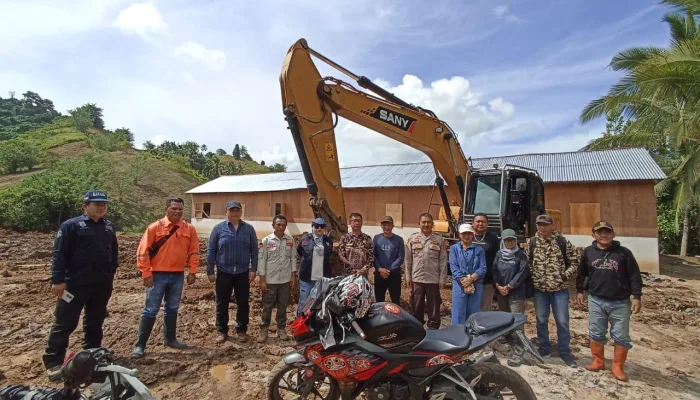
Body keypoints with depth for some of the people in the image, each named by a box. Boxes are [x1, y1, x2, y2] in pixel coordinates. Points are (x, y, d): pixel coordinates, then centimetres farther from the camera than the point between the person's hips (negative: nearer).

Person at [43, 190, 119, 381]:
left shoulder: (109, 227, 10)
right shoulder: (71, 225, -6)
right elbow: (59, 254, -9)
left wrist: (111, 273, 13)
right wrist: (58, 280, -14)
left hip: (102, 284, 5)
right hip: (75, 283, -5)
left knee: (95, 322, 17)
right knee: (65, 323, 0)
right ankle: (53, 362, 11)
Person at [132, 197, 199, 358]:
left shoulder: (189, 229, 1)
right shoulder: (155, 227, -8)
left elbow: (194, 252, 7)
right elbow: (142, 252, -8)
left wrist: (192, 272, 2)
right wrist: (146, 274, -10)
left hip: (178, 276, 3)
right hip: (158, 275, -3)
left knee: (172, 309, 16)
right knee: (150, 311, 3)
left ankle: (170, 339, 30)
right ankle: (140, 344, 15)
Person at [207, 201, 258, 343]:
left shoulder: (249, 229, 1)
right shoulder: (218, 228, -1)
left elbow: (254, 250, 3)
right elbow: (211, 251, 1)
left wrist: (253, 269, -2)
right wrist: (210, 271, -2)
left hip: (243, 273, 1)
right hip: (224, 272, 0)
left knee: (243, 303, 8)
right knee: (222, 303, 10)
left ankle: (241, 330, 24)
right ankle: (221, 331, 26)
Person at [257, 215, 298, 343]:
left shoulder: (290, 240, 3)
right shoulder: (266, 240, -5)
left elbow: (293, 258, 7)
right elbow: (262, 260, -5)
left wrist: (293, 275, 3)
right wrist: (262, 279, -8)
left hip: (285, 279, 2)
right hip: (270, 279, -2)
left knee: (283, 306, 12)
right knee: (267, 306, 7)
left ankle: (281, 329, 26)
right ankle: (264, 330, 21)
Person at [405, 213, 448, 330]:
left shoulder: (439, 239, 0)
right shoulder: (412, 239, 3)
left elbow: (443, 261, -1)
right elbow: (408, 260, 4)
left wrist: (442, 279, -4)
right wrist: (408, 278, 1)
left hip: (433, 280, -1)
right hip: (417, 279, 1)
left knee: (434, 309, 7)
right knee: (417, 308, 13)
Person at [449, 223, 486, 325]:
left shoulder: (479, 249, 10)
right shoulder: (454, 248, 7)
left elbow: (483, 268, -1)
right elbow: (453, 267, -4)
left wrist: (471, 279, -16)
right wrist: (464, 282, -15)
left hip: (476, 285, 2)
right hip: (459, 285, -1)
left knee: (473, 314, 9)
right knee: (458, 314, -1)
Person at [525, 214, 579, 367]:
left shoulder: (563, 242, -5)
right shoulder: (531, 243, -1)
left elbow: (574, 261, 1)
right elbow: (526, 262, 8)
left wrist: (566, 275, -9)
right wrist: (532, 276, -4)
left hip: (560, 289, -2)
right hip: (539, 289, 2)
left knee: (562, 321, 6)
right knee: (541, 321, 12)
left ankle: (565, 352, 22)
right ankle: (544, 349, 28)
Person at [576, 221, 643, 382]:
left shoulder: (624, 252, -5)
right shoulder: (588, 252, 1)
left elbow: (635, 276, -3)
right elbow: (582, 273, 11)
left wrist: (636, 297, -6)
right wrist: (580, 291, 10)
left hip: (620, 303, -1)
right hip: (596, 301, 2)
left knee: (621, 336, 8)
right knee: (596, 333, 11)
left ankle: (618, 367, 23)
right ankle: (598, 361, 28)